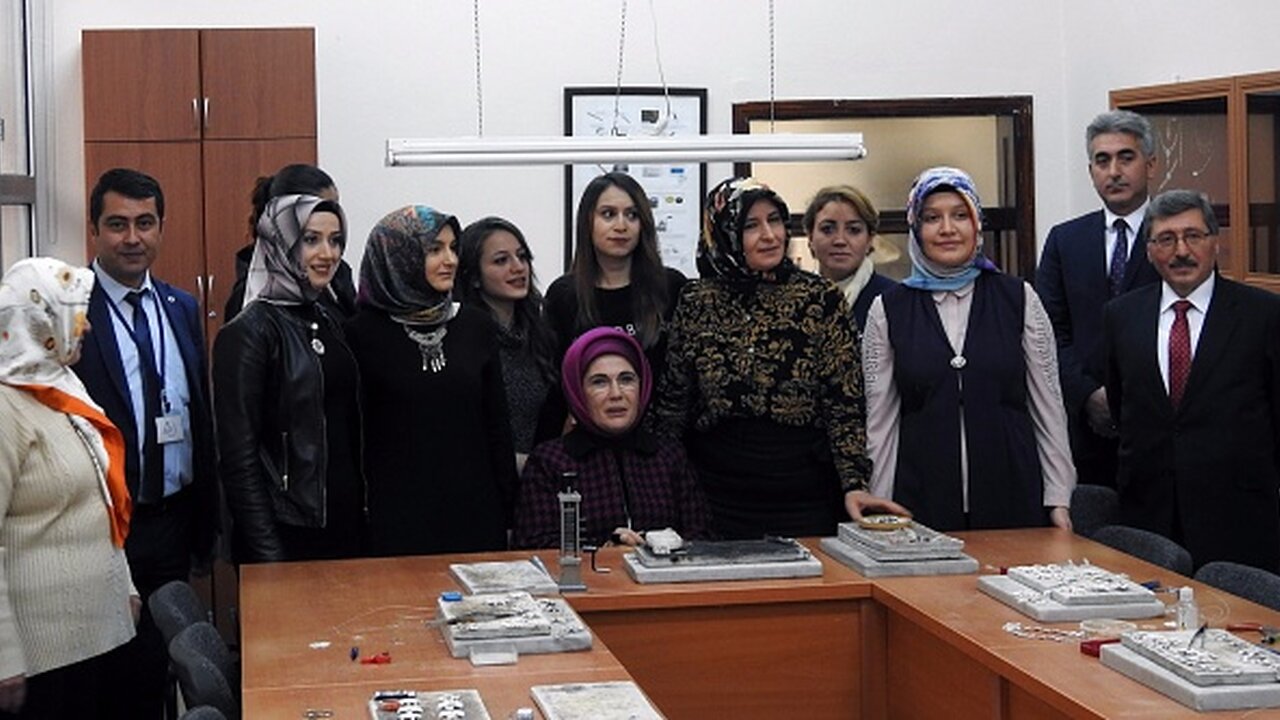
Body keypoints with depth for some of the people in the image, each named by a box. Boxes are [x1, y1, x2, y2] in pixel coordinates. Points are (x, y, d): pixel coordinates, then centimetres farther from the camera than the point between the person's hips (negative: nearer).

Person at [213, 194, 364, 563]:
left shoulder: (328, 321, 10)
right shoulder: (248, 333, -12)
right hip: (287, 535, -7)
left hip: (345, 527, 7)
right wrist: (268, 557, -18)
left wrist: (359, 513, 12)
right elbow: (238, 458, -15)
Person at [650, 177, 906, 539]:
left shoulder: (821, 299, -2)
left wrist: (853, 484, -15)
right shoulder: (696, 302, 3)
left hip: (803, 494, -1)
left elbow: (844, 405, -4)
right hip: (716, 493, 1)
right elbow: (672, 401, 10)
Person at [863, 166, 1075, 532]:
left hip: (1013, 498, 0)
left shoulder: (1019, 299, 4)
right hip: (921, 500, 0)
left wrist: (1058, 499, 1)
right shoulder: (888, 311, 4)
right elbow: (880, 421, 4)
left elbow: (1048, 406, 5)